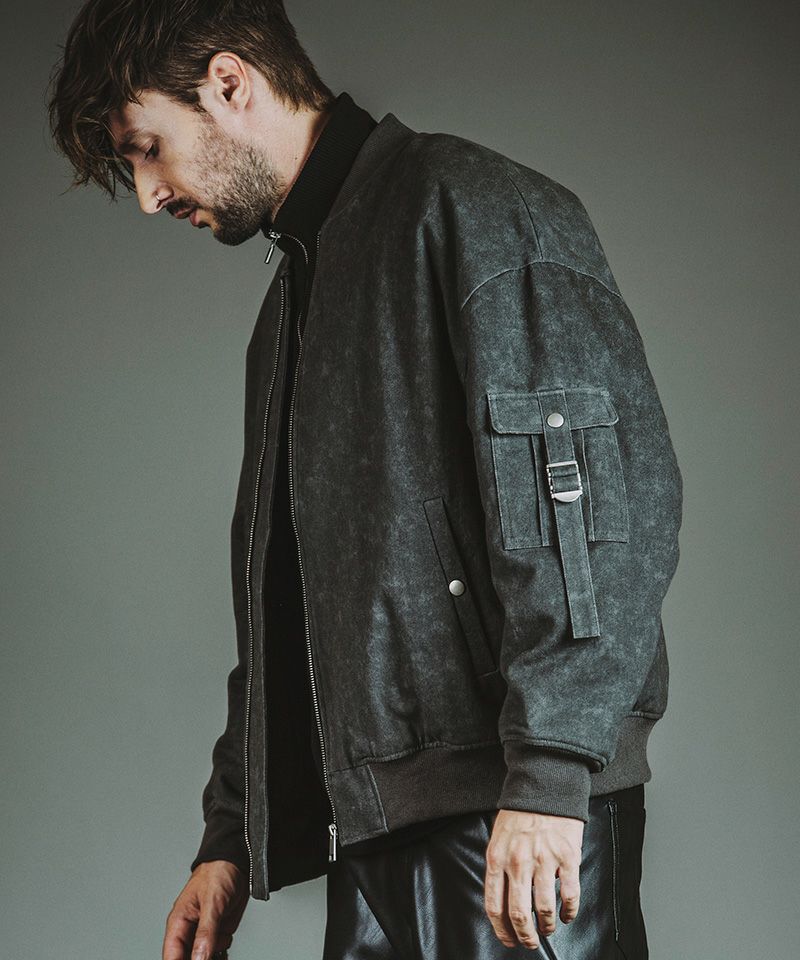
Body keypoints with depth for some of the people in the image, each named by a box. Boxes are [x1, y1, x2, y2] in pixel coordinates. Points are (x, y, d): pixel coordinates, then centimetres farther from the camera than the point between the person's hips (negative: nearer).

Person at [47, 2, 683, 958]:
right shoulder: (295, 298, 24)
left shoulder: (467, 207, -4)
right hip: (376, 820, 8)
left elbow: (612, 481, -16)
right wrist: (230, 838, 23)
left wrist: (549, 770, -22)